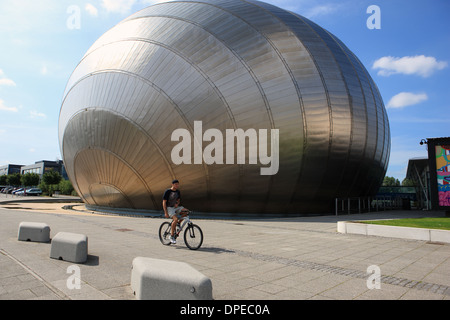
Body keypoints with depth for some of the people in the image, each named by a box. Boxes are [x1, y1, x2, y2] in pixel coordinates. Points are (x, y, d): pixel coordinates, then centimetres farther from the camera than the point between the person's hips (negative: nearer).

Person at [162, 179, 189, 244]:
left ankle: (177, 224, 1)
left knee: (186, 211, -15)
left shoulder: (178, 191, 7)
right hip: (169, 208, -7)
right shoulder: (167, 191, -12)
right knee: (175, 219, -28)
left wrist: (177, 204, -6)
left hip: (176, 207, 7)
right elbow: (164, 202, -12)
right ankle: (172, 236, -15)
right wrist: (166, 212, -18)